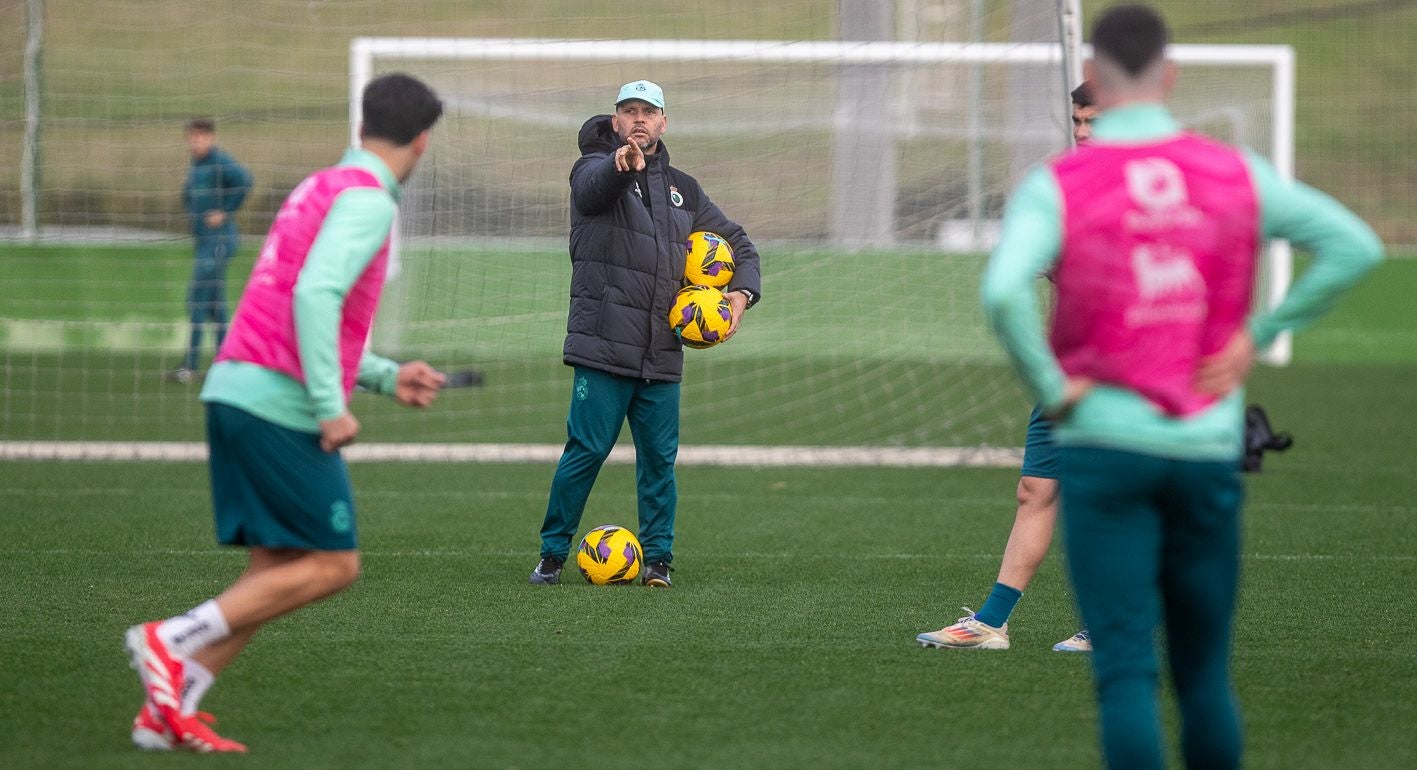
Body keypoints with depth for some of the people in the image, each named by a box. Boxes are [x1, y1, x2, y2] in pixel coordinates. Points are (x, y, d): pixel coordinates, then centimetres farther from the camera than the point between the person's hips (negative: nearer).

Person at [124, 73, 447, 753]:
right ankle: (173, 639, -8)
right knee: (334, 565, -3)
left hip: (234, 390, 9)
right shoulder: (366, 200, -8)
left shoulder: (321, 189, 21)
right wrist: (331, 405, -22)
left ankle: (168, 710, 2)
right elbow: (315, 294, -23)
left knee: (275, 570, 10)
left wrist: (387, 377, 26)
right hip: (281, 403, -9)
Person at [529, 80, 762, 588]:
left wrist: (742, 291, 5)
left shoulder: (682, 189, 19)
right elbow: (593, 187, -23)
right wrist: (621, 165, -47)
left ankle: (657, 558, 11)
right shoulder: (595, 168, 3)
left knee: (659, 457, 3)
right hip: (604, 346, -5)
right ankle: (552, 554, 4)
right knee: (587, 450, -7)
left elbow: (737, 241, 26)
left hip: (662, 353, 5)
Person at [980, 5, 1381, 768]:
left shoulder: (1055, 185, -5)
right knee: (1205, 671, 14)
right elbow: (1354, 245, 3)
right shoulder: (1235, 173, 4)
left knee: (1125, 671, -3)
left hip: (1103, 447, -2)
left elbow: (1003, 291, -22)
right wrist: (1258, 333, 6)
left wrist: (1051, 389, -9)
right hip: (1209, 448, 3)